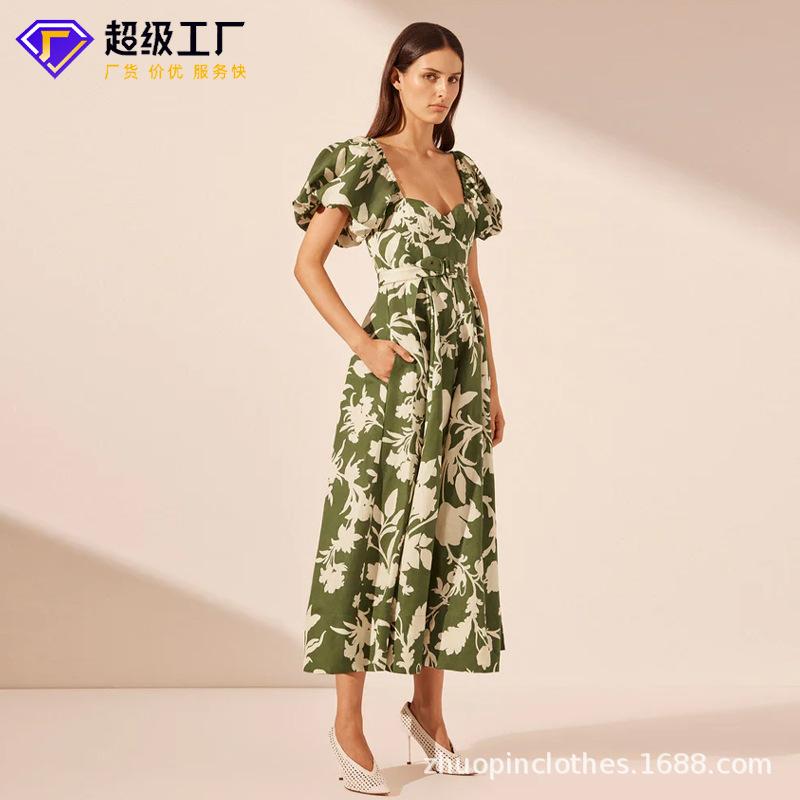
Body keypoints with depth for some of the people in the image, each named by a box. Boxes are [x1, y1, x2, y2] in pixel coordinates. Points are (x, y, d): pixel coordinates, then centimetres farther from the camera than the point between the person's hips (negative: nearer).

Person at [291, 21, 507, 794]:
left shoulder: (465, 172, 15)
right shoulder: (359, 161, -3)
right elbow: (307, 264, -6)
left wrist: (493, 385, 14)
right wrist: (361, 344, -15)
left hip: (461, 370, 6)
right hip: (396, 370, -6)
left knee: (450, 528, 8)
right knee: (376, 527, -4)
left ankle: (426, 706, 21)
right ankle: (348, 721, 7)